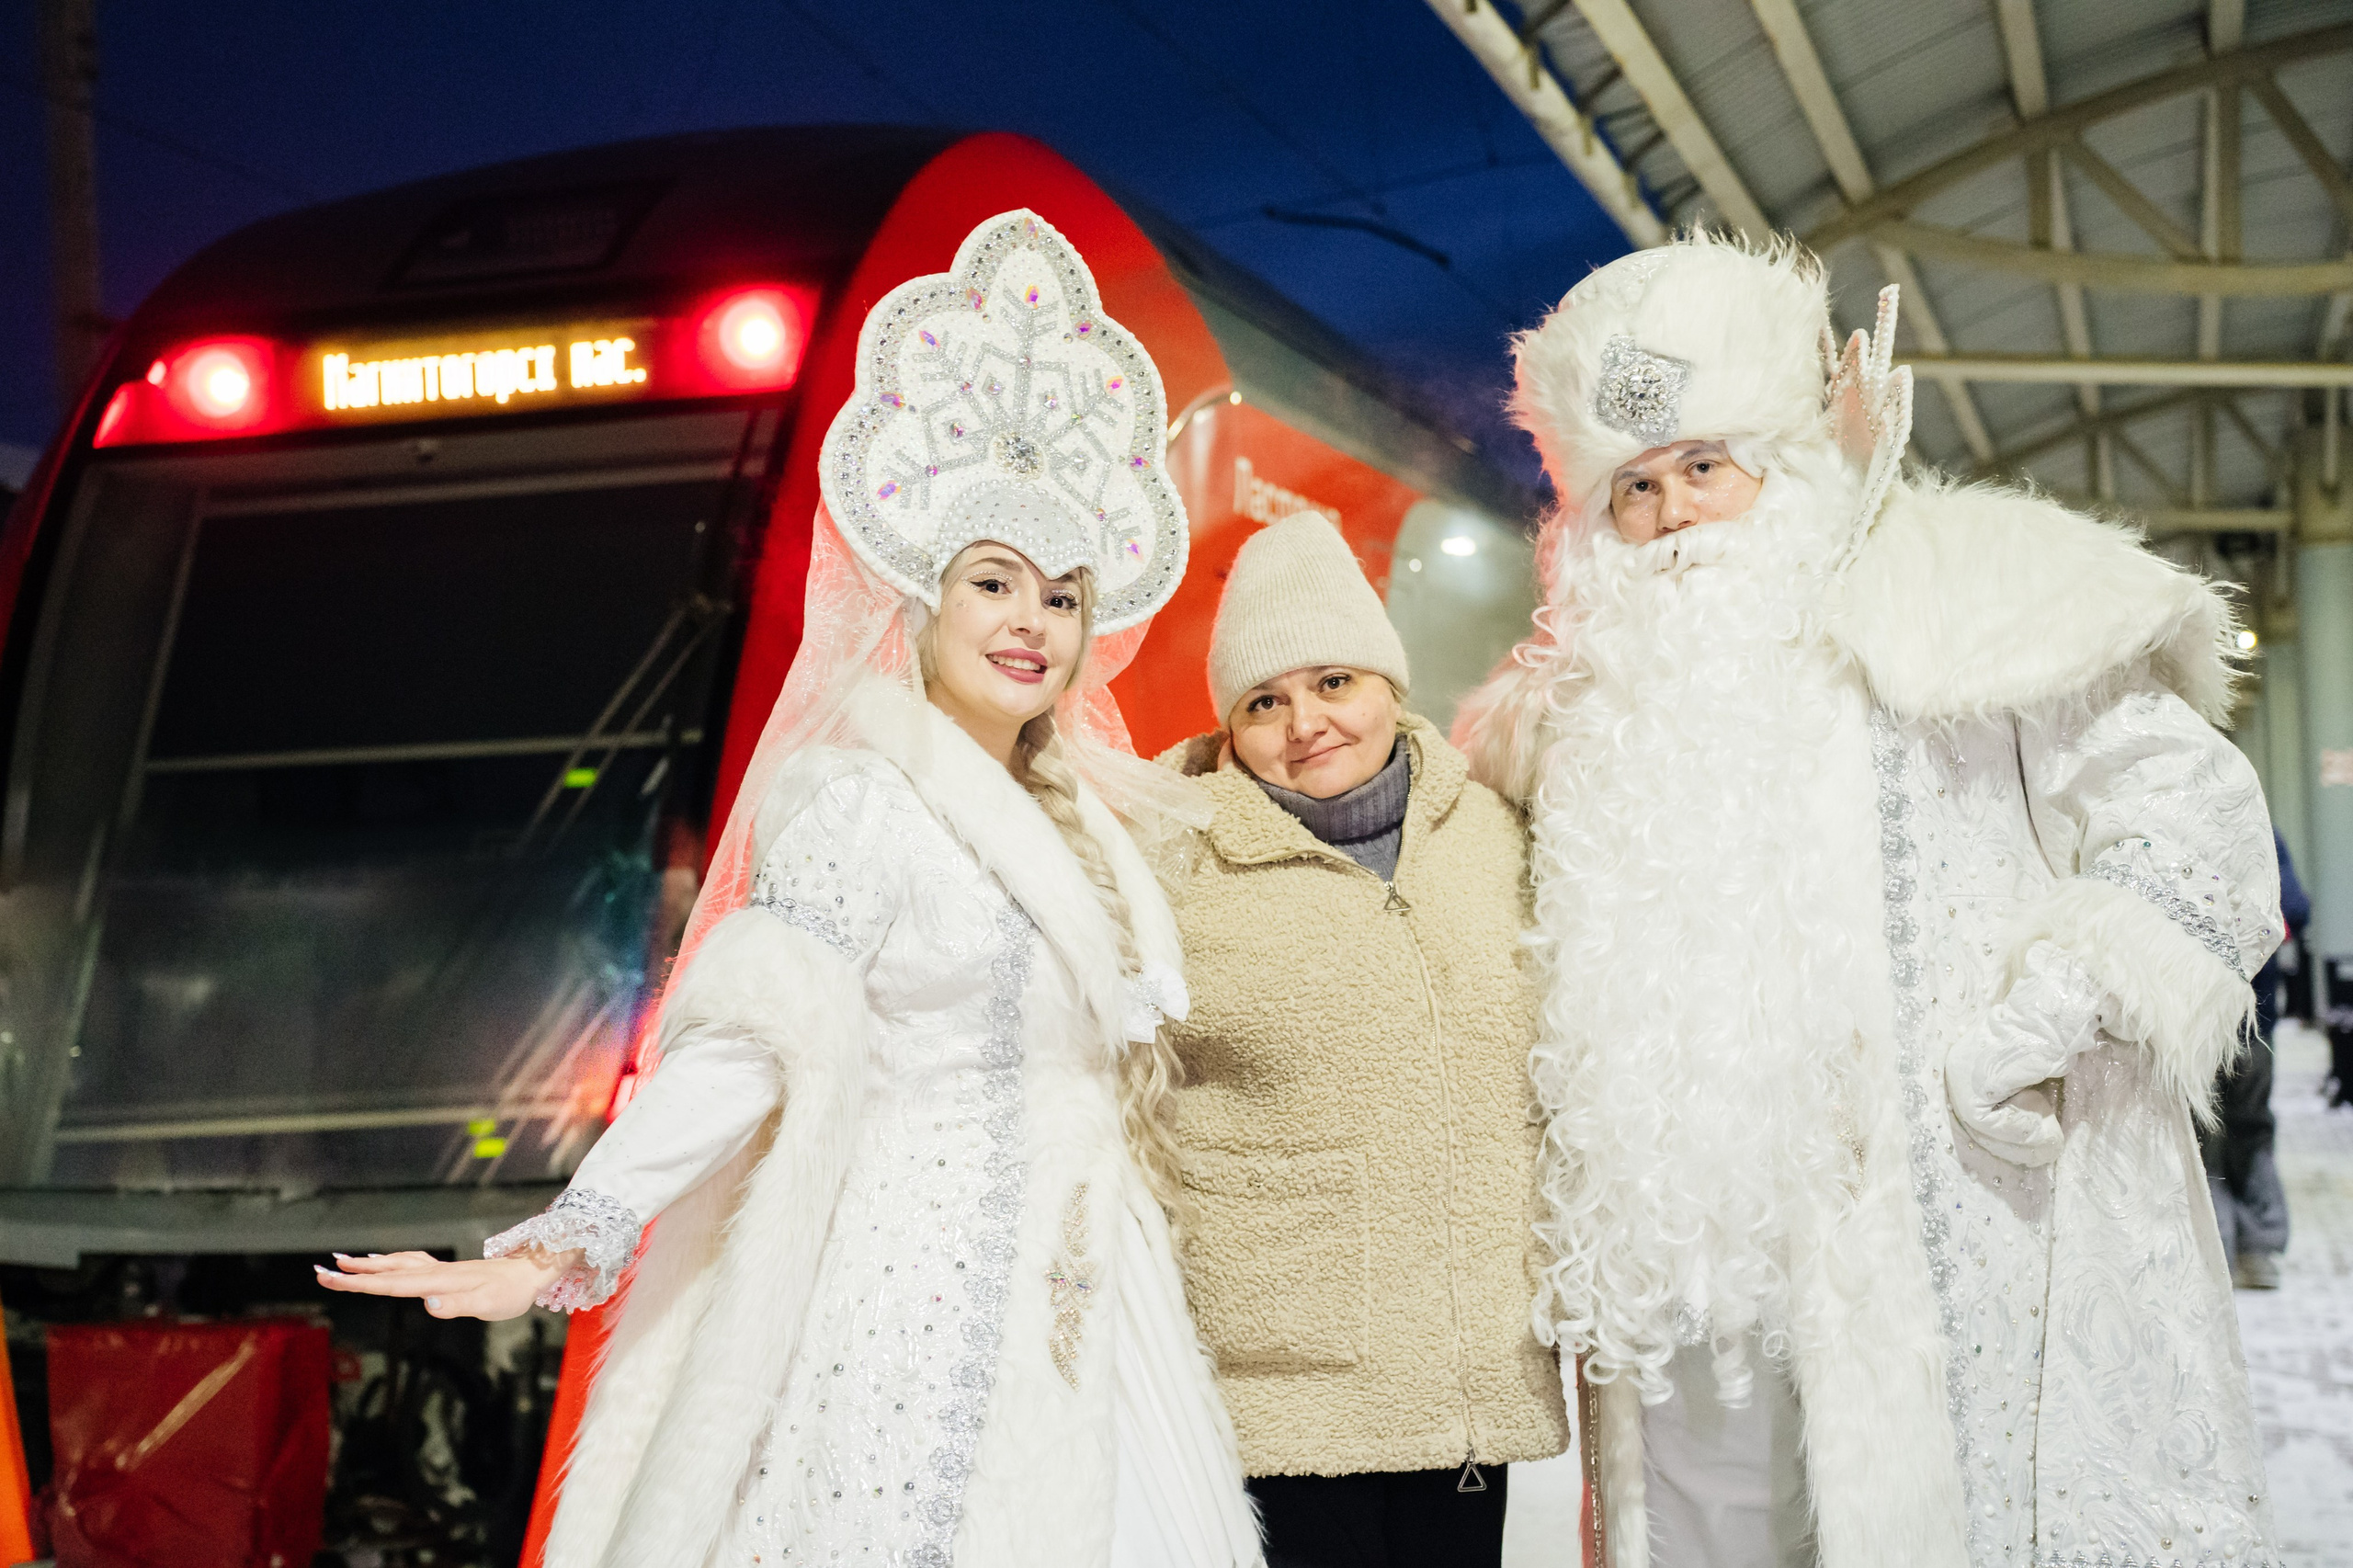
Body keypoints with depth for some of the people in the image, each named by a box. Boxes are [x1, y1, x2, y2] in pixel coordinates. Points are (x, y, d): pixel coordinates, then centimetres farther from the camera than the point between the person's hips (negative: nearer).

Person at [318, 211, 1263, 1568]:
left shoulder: (1074, 819, 14)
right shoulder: (865, 804, -10)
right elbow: (747, 1044, -19)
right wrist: (562, 1249, -27)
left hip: (1055, 1301, 8)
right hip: (921, 1293, -8)